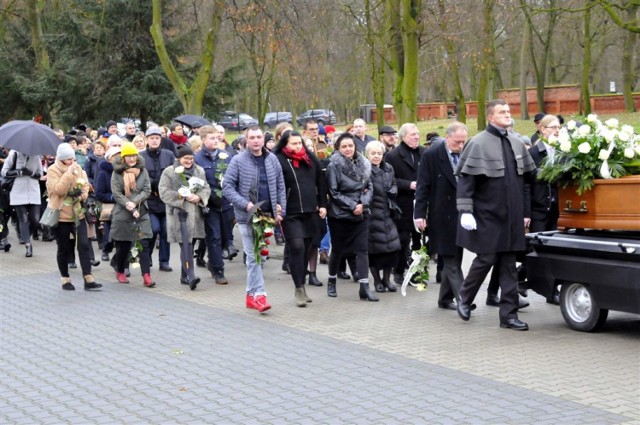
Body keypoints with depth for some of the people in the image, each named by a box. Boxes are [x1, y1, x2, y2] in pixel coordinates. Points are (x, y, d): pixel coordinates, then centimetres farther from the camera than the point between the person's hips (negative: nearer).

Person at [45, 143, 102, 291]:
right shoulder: (53, 170, -9)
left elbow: (86, 184, 13)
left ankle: (88, 279, -3)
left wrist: (83, 194, -8)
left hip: (78, 213, 4)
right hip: (62, 215, -4)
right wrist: (69, 173, -24)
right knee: (64, 249, 6)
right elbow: (59, 189, -21)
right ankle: (65, 279, 19)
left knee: (84, 245, -3)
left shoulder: (78, 168, 6)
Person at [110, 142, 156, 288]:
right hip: (122, 214, -2)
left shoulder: (143, 171, 6)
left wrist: (134, 202, -14)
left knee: (144, 244, -7)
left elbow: (147, 190, 0)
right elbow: (116, 194, -7)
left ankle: (146, 276, -11)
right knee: (123, 246, 8)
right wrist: (130, 207, -17)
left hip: (142, 214, 2)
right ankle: (120, 272, 28)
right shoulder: (117, 173, -1)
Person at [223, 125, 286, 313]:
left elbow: (280, 187, 10)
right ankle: (259, 294, -3)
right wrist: (246, 204, -16)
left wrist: (280, 211, 3)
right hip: (247, 216, -4)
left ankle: (251, 294, 20)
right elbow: (227, 186, -6)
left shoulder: (272, 159, 6)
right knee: (254, 256, -5)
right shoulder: (238, 161, -5)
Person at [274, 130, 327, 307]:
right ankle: (299, 289, -6)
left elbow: (320, 183, 16)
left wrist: (322, 205, 12)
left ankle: (302, 287, 19)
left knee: (306, 249, 9)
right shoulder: (278, 161, -6)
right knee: (297, 248, -13)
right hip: (291, 214, -5)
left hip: (311, 213, 5)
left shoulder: (311, 159, 12)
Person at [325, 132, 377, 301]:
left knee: (362, 249, -3)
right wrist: (352, 206, -15)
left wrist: (363, 204, -10)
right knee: (337, 249, 9)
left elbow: (369, 187, 8)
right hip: (339, 214, -4)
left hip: (361, 213, 4)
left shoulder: (363, 164, 6)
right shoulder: (333, 165, -9)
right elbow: (333, 192, -12)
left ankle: (364, 287, -5)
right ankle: (331, 282, 29)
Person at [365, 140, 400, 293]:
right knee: (374, 247, 0)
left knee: (392, 245, 4)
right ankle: (377, 280, 15)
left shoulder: (388, 169, 11)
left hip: (387, 212, 6)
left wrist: (393, 190, 4)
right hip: (371, 213, -6)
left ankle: (386, 278, 19)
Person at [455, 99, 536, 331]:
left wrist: (525, 212, 15)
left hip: (511, 216, 6)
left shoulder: (516, 143, 10)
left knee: (509, 264, 6)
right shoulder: (478, 143, -9)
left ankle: (509, 314, 10)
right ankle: (464, 298, 23)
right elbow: (465, 180, -11)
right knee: (486, 259, -2)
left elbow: (524, 180, 17)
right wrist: (465, 211, -17)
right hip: (487, 216, -5)